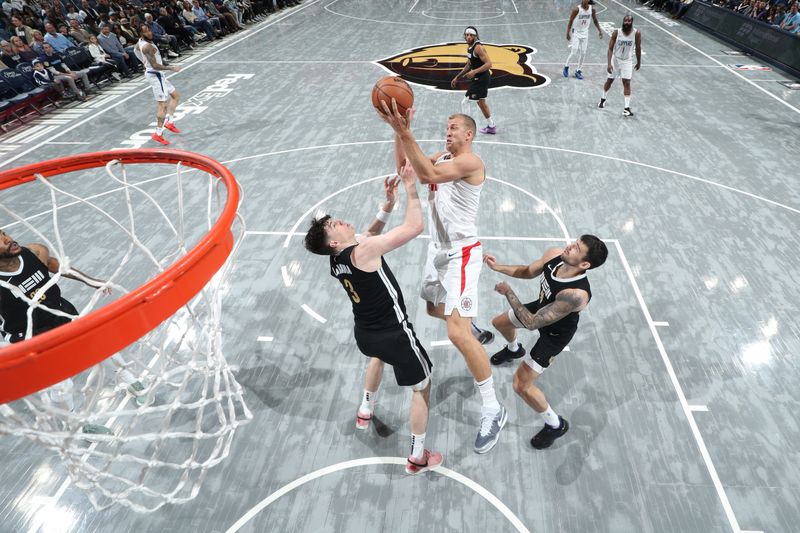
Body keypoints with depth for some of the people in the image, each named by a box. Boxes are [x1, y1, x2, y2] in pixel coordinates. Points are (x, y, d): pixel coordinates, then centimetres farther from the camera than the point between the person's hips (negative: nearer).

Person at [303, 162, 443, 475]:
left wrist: (388, 204, 2)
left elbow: (370, 233, 13)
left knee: (378, 353, 42)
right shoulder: (363, 252, -26)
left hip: (364, 333, 8)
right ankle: (418, 458, 28)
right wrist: (411, 188, -19)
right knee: (422, 386, 14)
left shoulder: (336, 261, -1)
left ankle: (365, 412, 56)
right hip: (393, 334, -8)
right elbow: (414, 227, -28)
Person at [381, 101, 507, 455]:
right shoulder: (443, 157, 12)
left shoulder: (471, 161, -15)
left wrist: (405, 133, -37)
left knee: (457, 334, -17)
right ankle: (477, 332, 57)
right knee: (435, 308, 27)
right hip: (439, 249, 10)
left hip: (462, 254, -9)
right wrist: (397, 131, -9)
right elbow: (404, 168, 3)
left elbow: (428, 175, -32)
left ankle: (493, 410, -2)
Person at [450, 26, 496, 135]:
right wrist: (457, 77, 20)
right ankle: (491, 127, 34)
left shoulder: (478, 47, -19)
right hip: (480, 78, 10)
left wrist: (475, 72, -36)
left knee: (465, 102, -8)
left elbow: (489, 64, -26)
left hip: (481, 79, -10)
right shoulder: (469, 47, 10)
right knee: (481, 102, 22)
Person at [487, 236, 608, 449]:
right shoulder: (554, 255, -26)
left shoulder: (576, 294, -46)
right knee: (499, 323, 28)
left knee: (521, 385, -8)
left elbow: (531, 323, -38)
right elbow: (528, 272, -3)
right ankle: (513, 350, 65)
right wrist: (498, 267, -16)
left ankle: (556, 425, 20)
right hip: (542, 307, 7)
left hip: (555, 333, -7)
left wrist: (508, 292, -29)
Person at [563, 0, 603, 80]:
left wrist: (599, 31, 1)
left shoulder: (592, 9, -5)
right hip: (576, 33, -4)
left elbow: (595, 20, 6)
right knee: (573, 52, -11)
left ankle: (578, 71, 15)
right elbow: (570, 21, -11)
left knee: (583, 53, 2)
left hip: (585, 33, 4)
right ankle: (566, 67, 13)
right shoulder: (576, 9, -17)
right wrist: (568, 33, -16)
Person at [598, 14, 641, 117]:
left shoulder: (636, 33, -14)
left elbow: (638, 48, -2)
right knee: (610, 80, 14)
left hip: (627, 61, -1)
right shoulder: (616, 33, -15)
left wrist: (639, 62, 5)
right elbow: (610, 48, -15)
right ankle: (603, 99, 39)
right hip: (615, 59, 1)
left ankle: (627, 108, -11)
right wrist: (609, 64, -24)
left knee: (626, 83, -9)